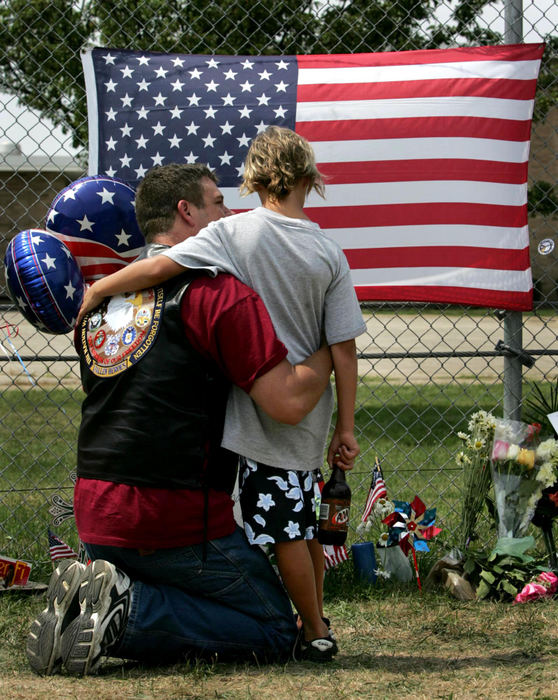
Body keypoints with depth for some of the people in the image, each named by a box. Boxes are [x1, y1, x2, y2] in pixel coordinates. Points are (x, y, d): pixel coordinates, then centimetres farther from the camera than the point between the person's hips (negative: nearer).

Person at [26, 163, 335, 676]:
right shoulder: (217, 292, -9)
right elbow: (288, 402, -13)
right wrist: (328, 349, 4)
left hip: (94, 515, 7)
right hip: (177, 520, -7)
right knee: (275, 630, 7)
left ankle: (89, 601, -2)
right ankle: (128, 609, -11)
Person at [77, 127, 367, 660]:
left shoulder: (234, 232, -9)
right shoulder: (328, 252, 1)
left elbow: (158, 268, -19)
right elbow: (343, 350, 0)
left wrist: (93, 292, -4)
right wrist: (345, 429, 5)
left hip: (261, 414, -5)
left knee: (283, 528, 2)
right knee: (303, 522, 18)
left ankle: (315, 634, 9)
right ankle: (316, 625, 28)